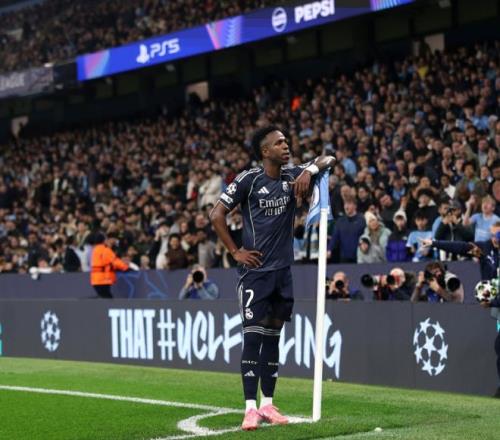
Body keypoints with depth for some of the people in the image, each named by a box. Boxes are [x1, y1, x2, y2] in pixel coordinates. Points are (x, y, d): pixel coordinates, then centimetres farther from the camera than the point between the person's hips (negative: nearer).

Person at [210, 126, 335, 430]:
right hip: (256, 270, -5)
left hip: (283, 270, 5)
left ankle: (268, 404, 16)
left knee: (273, 337, 10)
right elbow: (217, 215, -5)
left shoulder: (293, 175, 5)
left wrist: (310, 170, -13)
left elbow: (329, 160, 7)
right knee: (253, 337, -8)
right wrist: (235, 252, -7)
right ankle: (251, 408, -8)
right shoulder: (248, 179, -8)